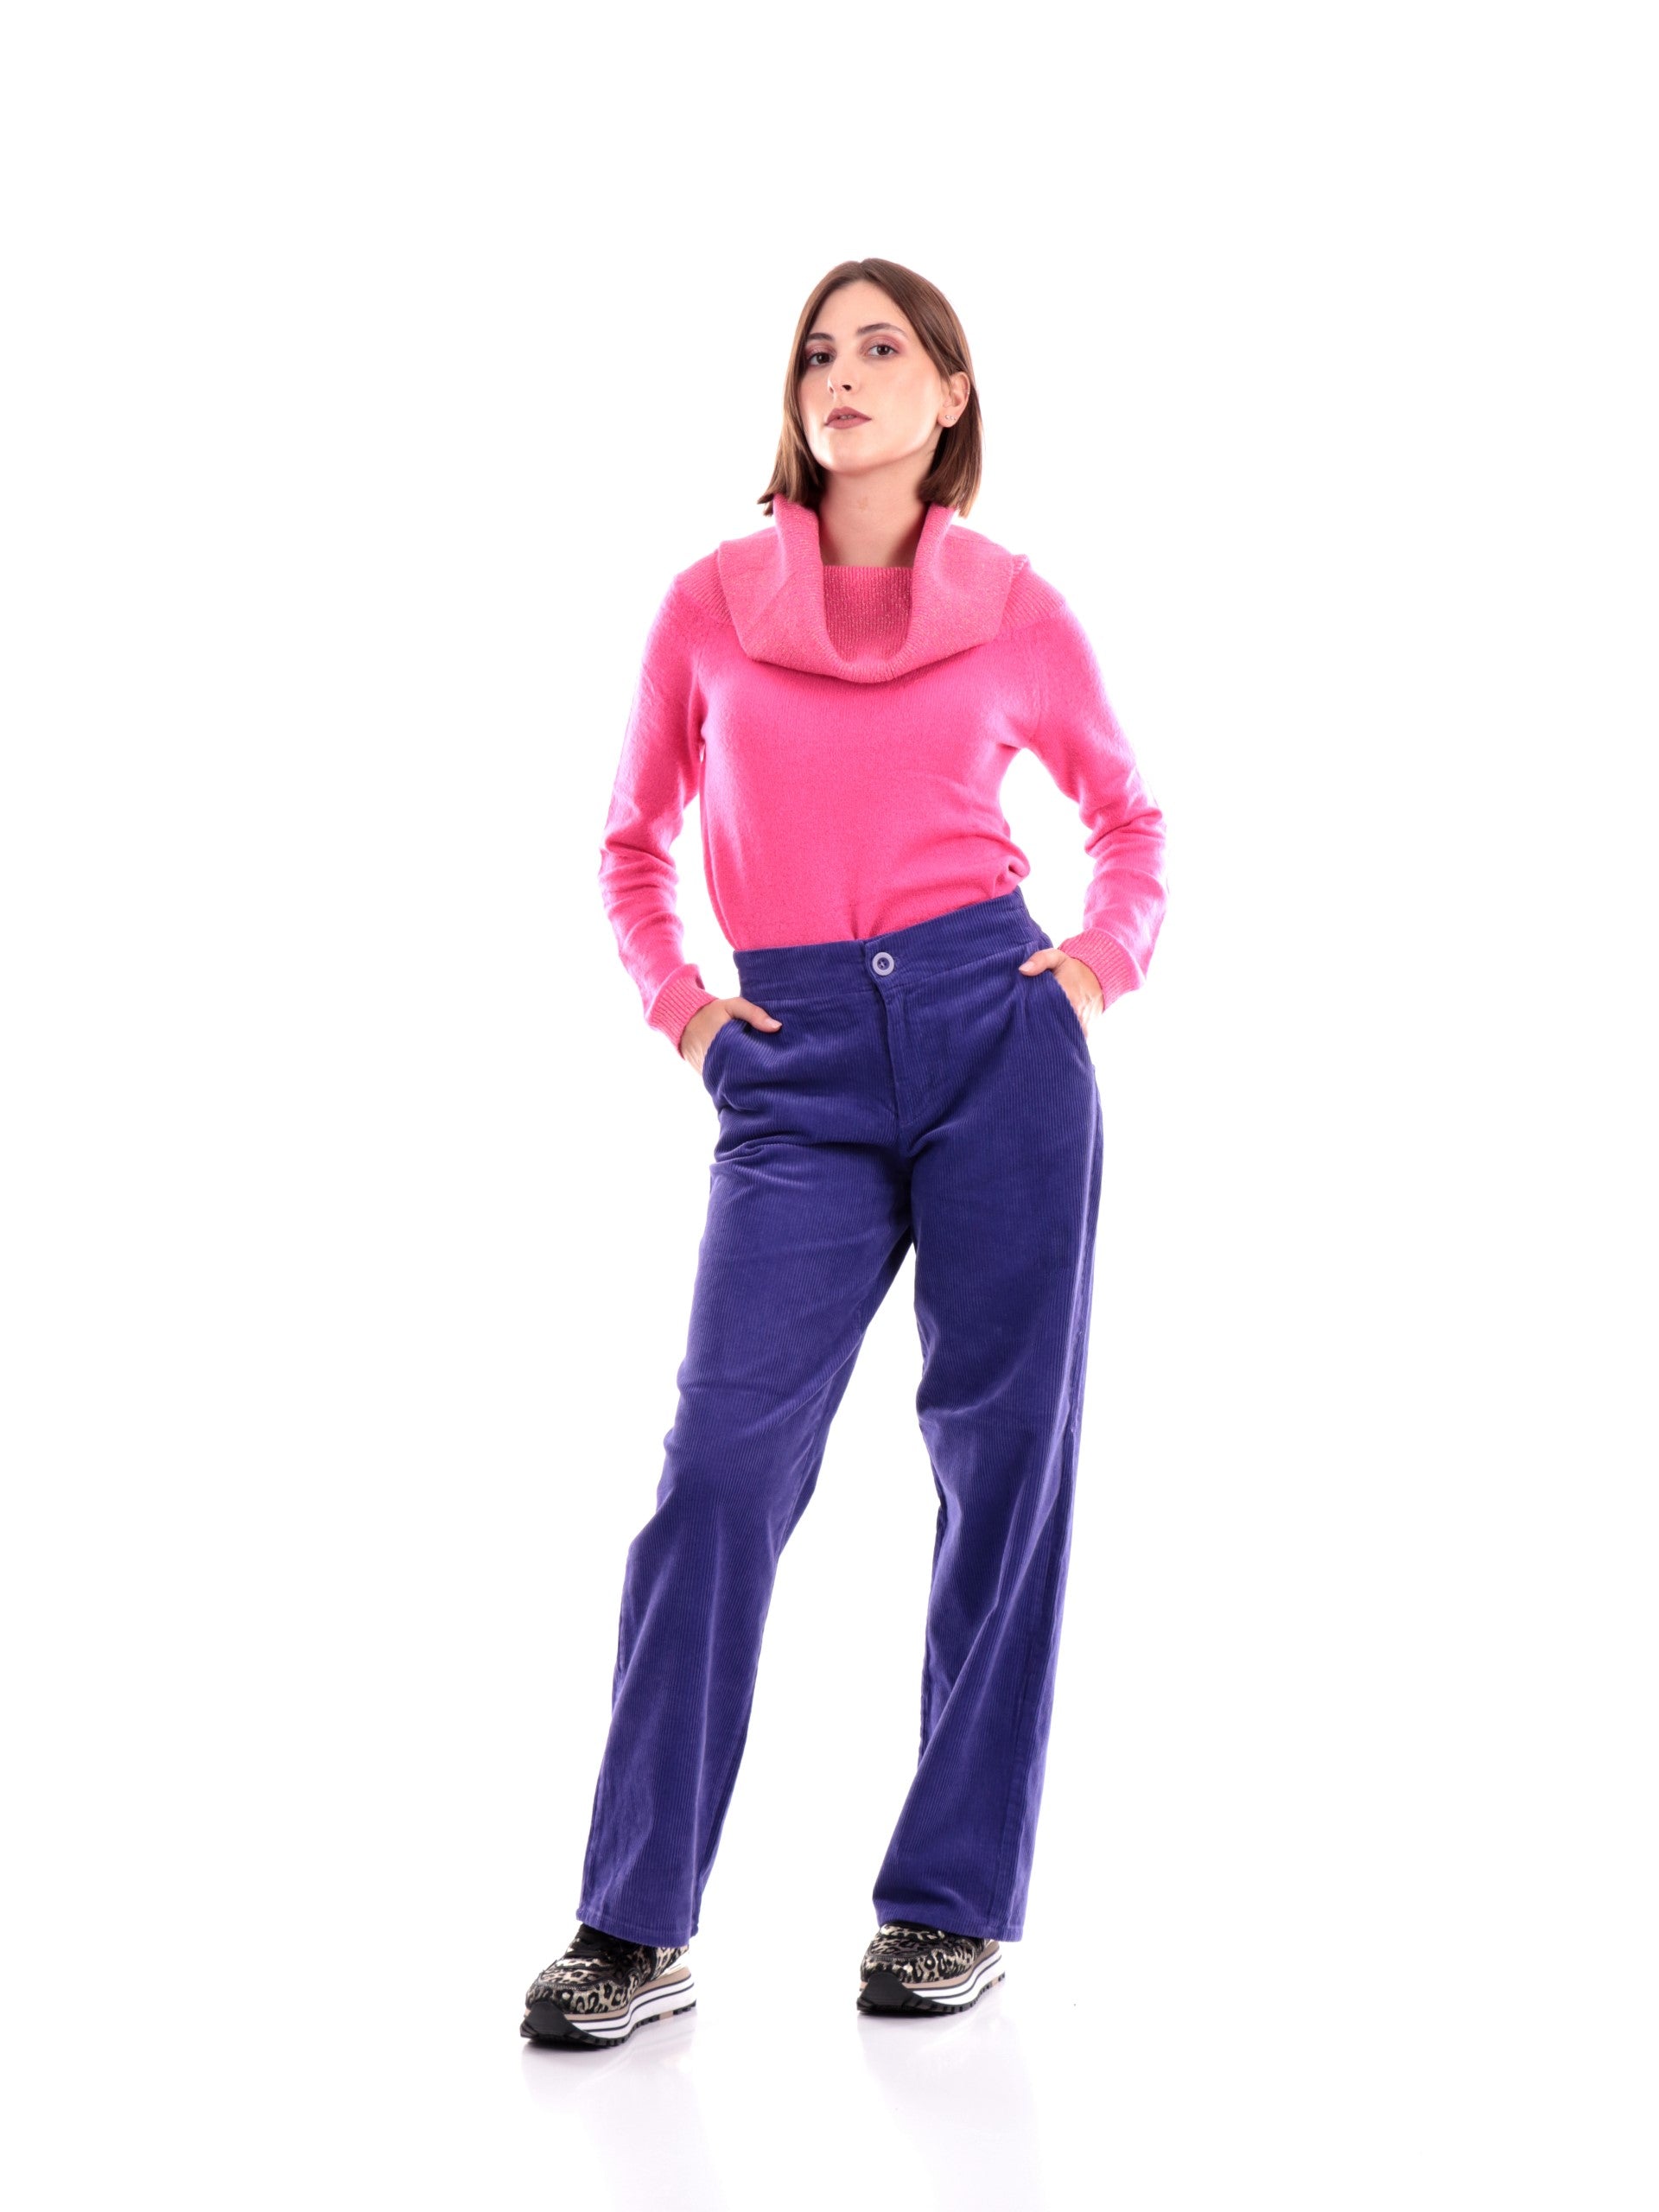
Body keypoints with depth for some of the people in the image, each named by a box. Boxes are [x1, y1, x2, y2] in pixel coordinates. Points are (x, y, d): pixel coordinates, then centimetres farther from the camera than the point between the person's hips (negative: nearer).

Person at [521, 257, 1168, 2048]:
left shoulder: (1011, 606, 7)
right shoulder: (712, 605, 8)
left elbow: (1129, 816, 22)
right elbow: (634, 844, 19)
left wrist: (1104, 959, 5)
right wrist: (677, 1007, 4)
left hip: (994, 1034, 0)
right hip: (800, 1075, 0)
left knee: (1003, 1458, 2)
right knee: (722, 1462, -9)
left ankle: (955, 1903, 13)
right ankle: (636, 1929, -2)